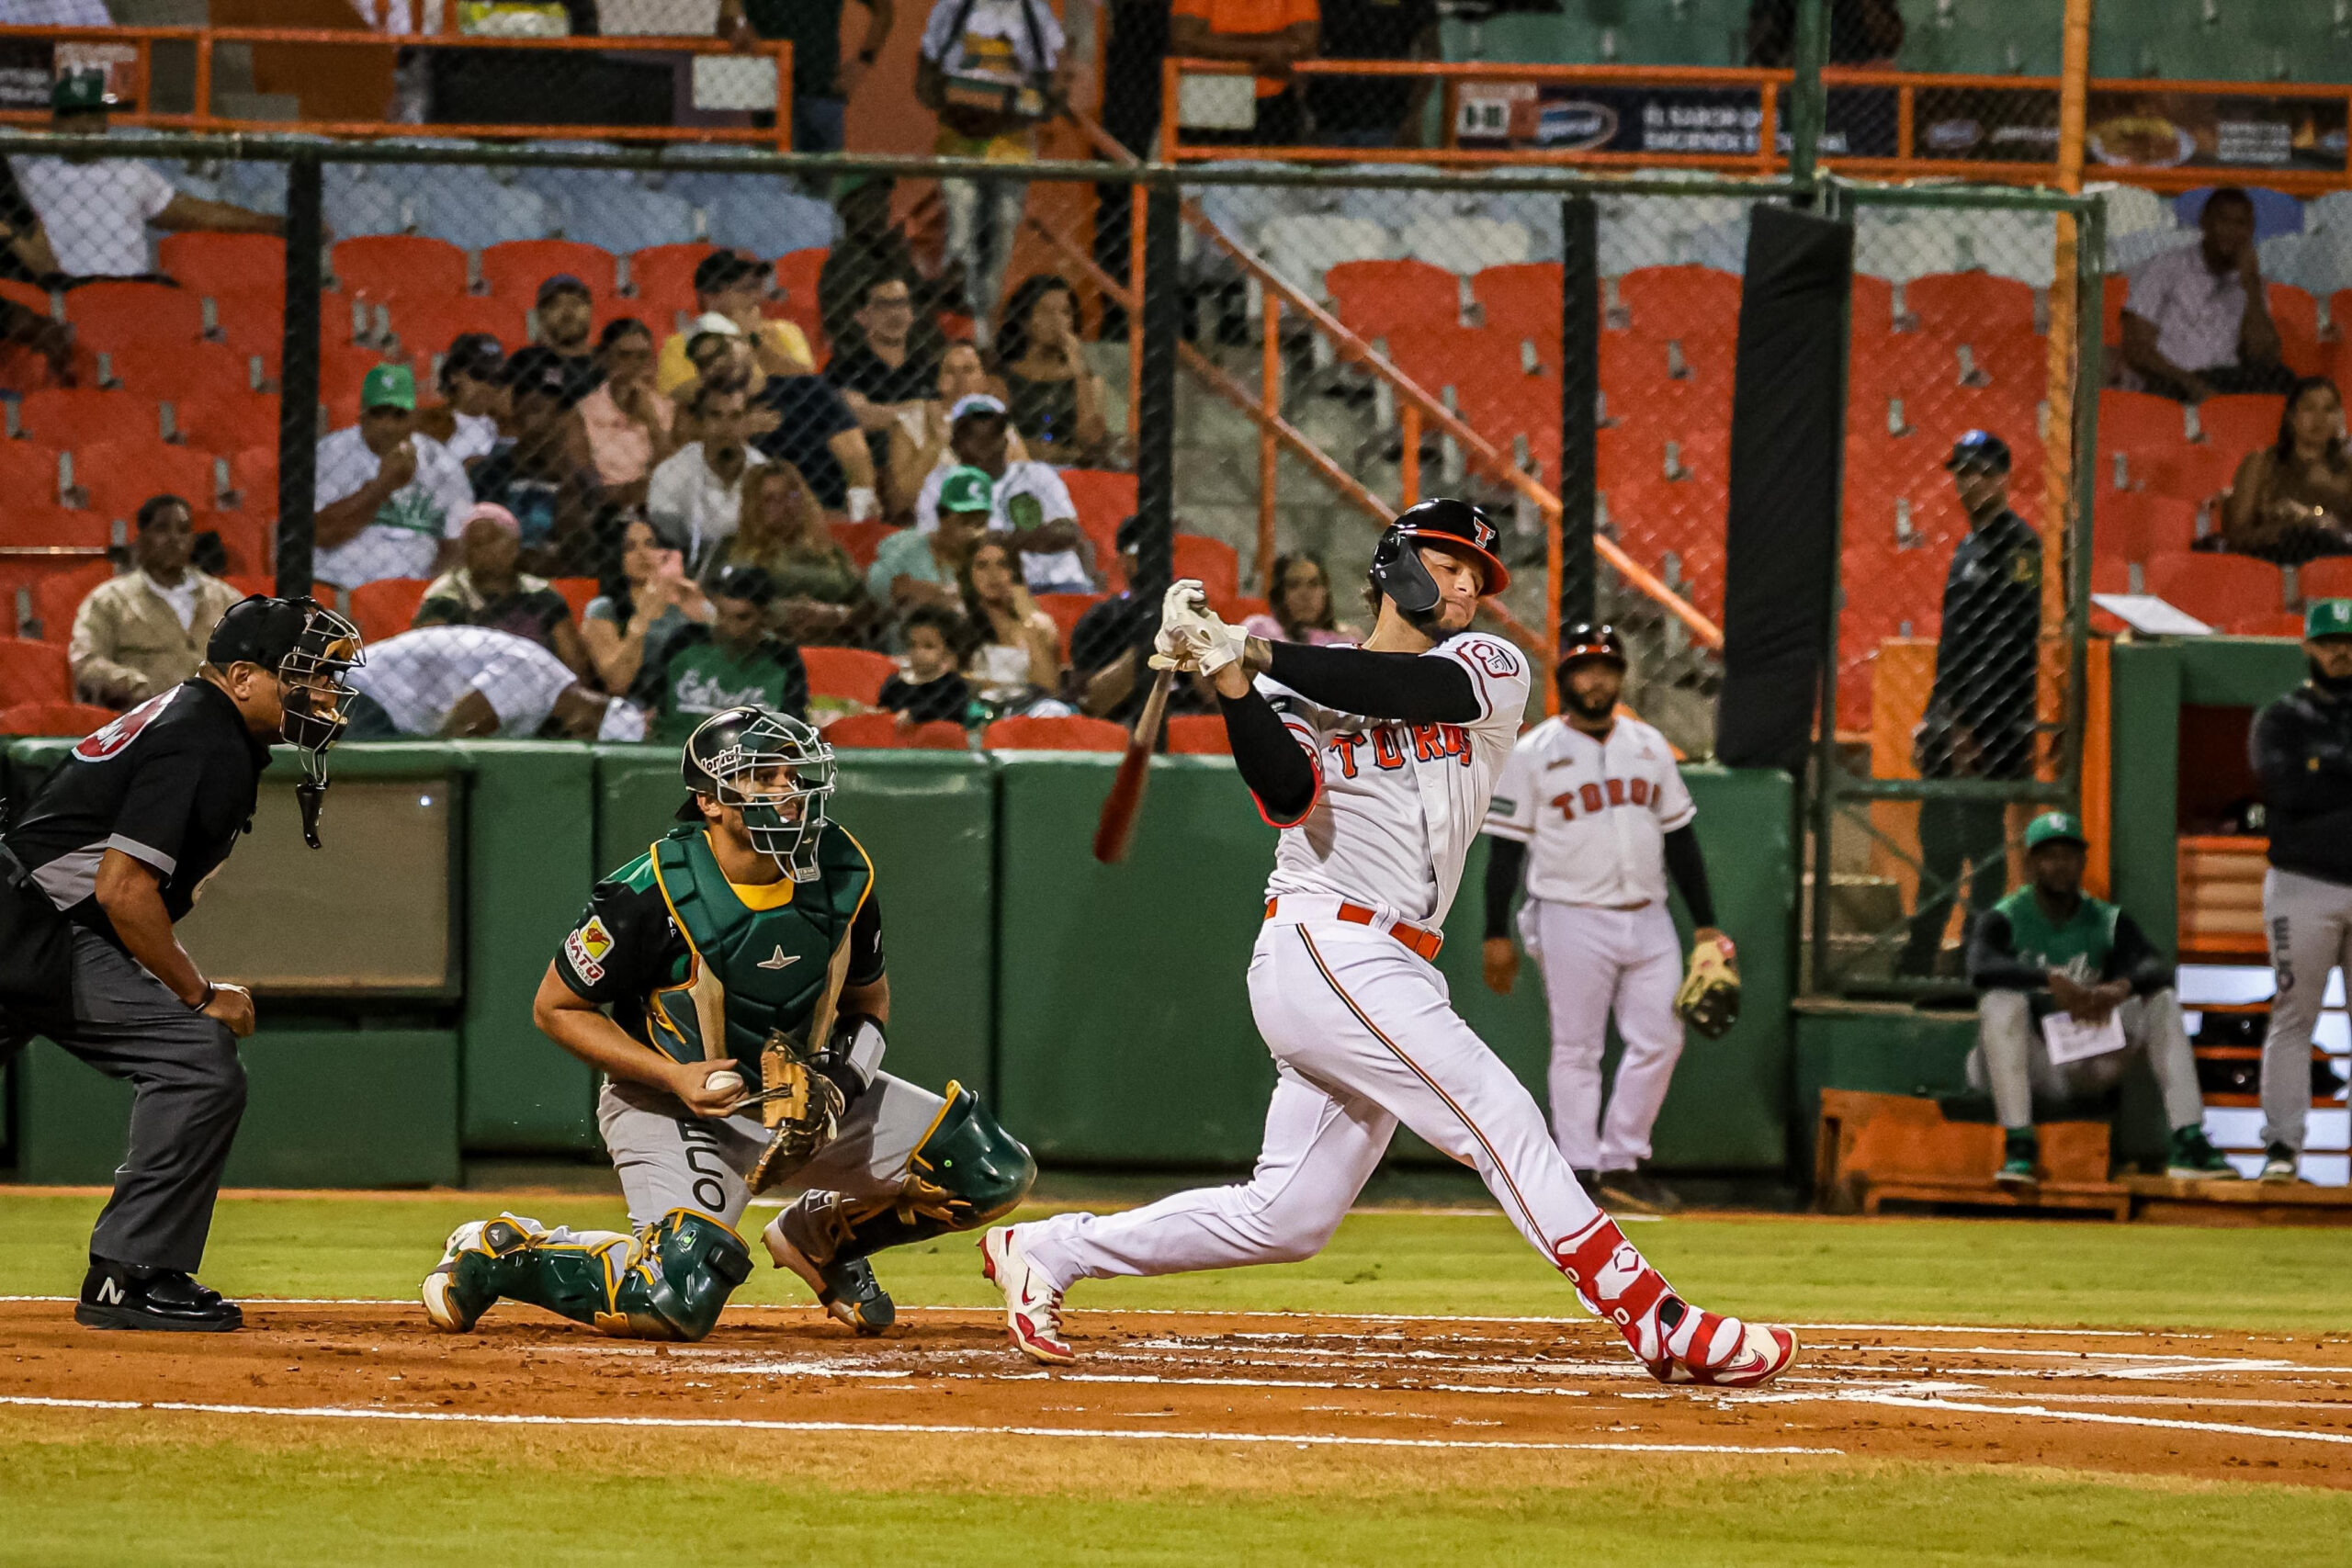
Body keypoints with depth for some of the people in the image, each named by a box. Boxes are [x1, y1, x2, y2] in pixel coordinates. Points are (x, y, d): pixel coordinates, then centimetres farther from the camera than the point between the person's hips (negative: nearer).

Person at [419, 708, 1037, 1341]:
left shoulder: (842, 874, -8)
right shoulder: (654, 893, -24)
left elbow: (869, 994, 10)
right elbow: (556, 1007, -12)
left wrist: (850, 1070, -11)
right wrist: (672, 1077, -23)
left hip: (799, 1092, 6)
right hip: (671, 1107, -6)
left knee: (994, 1172, -4)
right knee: (678, 1299, -28)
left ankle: (819, 1237, 20)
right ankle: (501, 1249, -1)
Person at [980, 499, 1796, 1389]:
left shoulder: (1493, 671, 11)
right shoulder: (1298, 696, 3)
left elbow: (1413, 690, -11)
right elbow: (1286, 798, -16)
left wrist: (1258, 656, -16)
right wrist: (1229, 678, -27)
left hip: (1393, 978, 6)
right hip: (1325, 954, -6)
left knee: (1284, 1220, 8)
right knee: (1499, 1116, -14)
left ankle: (1047, 1251, 19)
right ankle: (1660, 1326, -15)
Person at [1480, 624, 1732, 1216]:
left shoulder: (1649, 747, 12)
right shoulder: (1531, 754, -1)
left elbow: (1680, 838, 16)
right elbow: (1505, 848, -2)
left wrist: (1705, 924, 12)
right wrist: (1497, 935, -7)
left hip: (1648, 919, 5)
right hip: (1572, 921, -5)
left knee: (1659, 1041, 2)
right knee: (1576, 1051, -2)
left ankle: (1622, 1164, 12)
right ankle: (1578, 1171, 1)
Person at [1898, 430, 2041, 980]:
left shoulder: (2017, 544, -11)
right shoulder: (1970, 546, 20)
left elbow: (2012, 646, -18)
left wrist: (1972, 726, -23)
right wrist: (1934, 718, 20)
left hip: (1990, 726, -10)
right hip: (1952, 719, 10)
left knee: (1983, 842, -7)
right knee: (1937, 842, 13)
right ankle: (1917, 964, 18)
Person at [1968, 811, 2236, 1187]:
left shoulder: (2109, 923, 4)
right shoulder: (2005, 920, -5)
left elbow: (2157, 969, -14)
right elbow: (1981, 969, -29)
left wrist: (2121, 988, -38)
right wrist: (2053, 982, -44)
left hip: (2087, 1067, 3)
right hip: (2027, 1065, -3)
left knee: (2161, 1001, -13)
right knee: (2004, 999, -32)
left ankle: (2187, 1142, -24)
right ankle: (2018, 1145, -38)